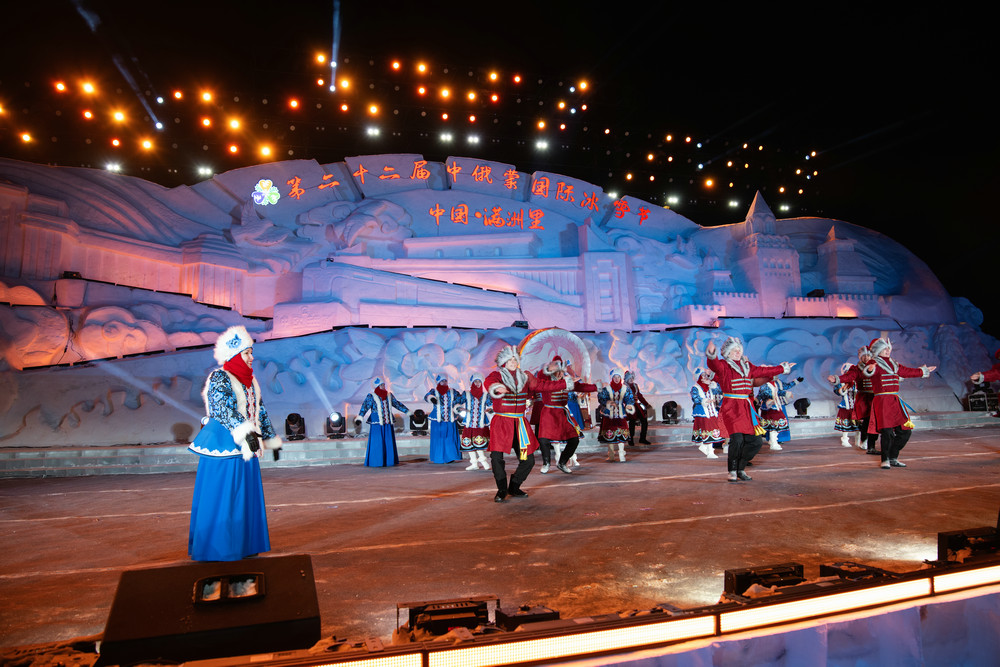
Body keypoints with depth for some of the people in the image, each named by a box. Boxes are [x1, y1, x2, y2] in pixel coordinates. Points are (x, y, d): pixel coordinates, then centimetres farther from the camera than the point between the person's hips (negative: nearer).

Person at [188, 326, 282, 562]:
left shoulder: (249, 380, 13)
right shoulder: (219, 378, -10)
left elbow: (260, 412, 19)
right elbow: (223, 410, -23)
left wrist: (271, 439, 20)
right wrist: (246, 433, -33)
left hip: (245, 446, 8)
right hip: (224, 446, -8)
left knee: (246, 496, 12)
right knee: (221, 496, -1)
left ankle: (243, 545, 23)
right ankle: (216, 549, 11)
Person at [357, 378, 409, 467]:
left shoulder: (389, 395, 13)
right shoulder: (371, 396, -3)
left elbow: (397, 404, 21)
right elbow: (365, 407, -13)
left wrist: (408, 411, 23)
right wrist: (359, 418, -27)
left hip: (388, 423, 5)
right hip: (376, 424, -5)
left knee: (389, 442, 5)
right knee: (377, 443, -5)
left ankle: (388, 461, 14)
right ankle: (376, 462, 3)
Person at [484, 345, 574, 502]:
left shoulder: (525, 377, 11)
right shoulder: (497, 375, -5)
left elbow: (543, 385, 17)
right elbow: (488, 383, -27)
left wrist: (564, 383, 17)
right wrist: (495, 388, -51)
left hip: (520, 423, 5)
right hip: (501, 422, -4)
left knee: (528, 459, 5)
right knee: (496, 457, -13)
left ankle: (514, 488, 26)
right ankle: (502, 490, 10)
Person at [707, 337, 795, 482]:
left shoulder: (746, 365, 18)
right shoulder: (723, 365, -3)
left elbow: (762, 371, 33)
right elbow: (714, 365, -25)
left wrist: (782, 368, 43)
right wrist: (712, 354, -48)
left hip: (747, 408, 7)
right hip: (731, 407, -7)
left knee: (755, 441, 4)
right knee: (737, 439, -19)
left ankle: (740, 469, 22)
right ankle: (732, 471, 2)